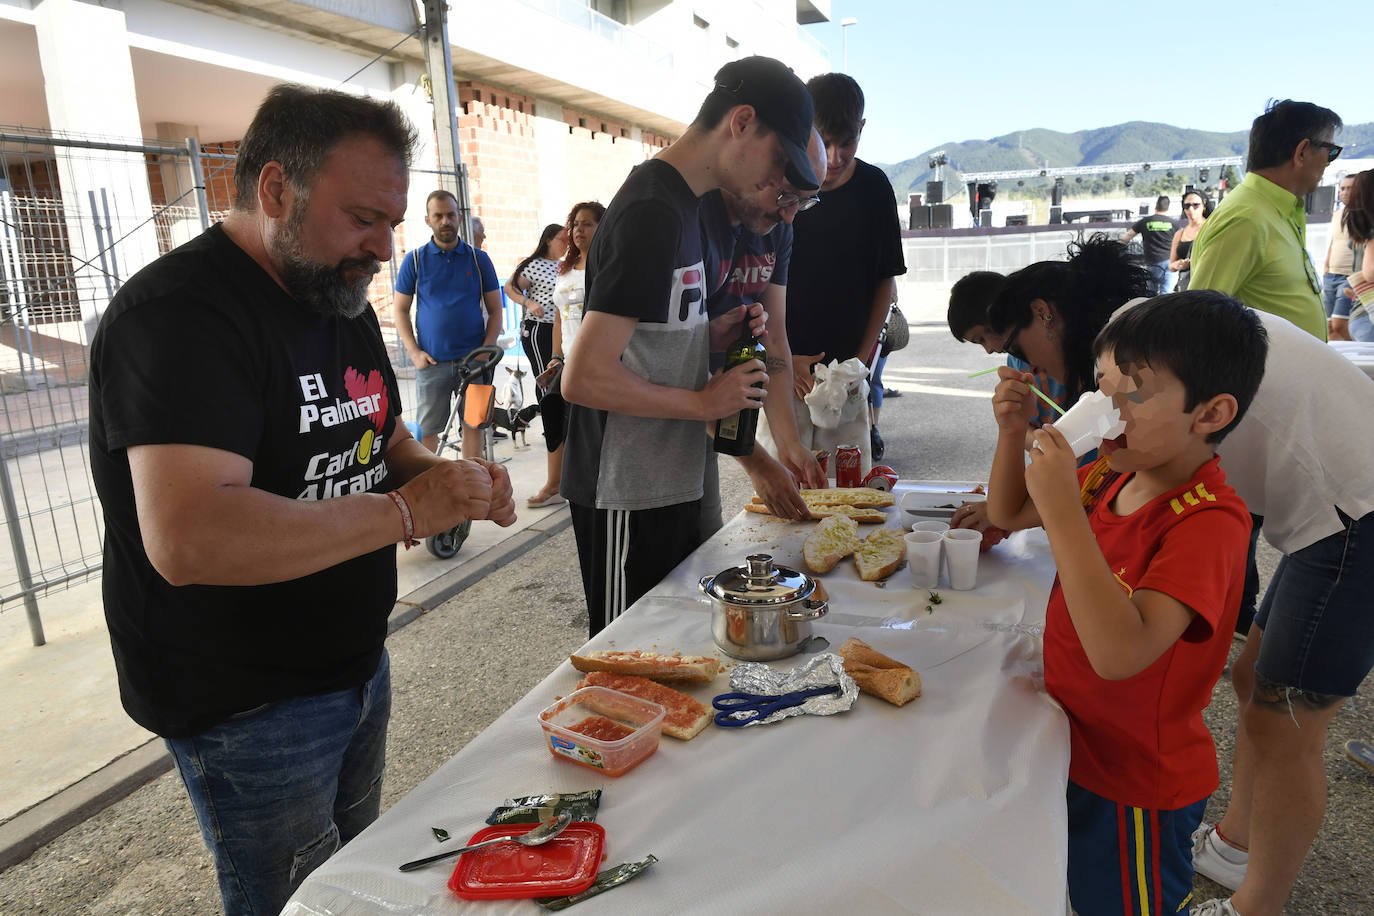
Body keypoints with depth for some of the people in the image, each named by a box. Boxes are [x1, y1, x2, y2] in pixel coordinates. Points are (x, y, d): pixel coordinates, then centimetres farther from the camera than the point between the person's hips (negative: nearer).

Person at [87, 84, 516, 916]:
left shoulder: (340, 301, 8)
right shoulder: (179, 314, -22)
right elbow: (188, 540, -34)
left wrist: (448, 477, -6)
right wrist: (405, 511, -29)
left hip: (357, 666, 8)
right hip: (247, 711, -8)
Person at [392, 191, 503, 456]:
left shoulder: (478, 259, 6)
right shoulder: (414, 260, 5)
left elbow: (495, 310, 7)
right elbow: (400, 310, 7)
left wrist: (487, 350, -7)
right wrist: (414, 352, -5)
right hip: (431, 362, 0)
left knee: (473, 425, 6)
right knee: (428, 430, 3)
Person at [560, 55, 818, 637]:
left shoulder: (676, 201, 12)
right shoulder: (653, 213, -19)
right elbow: (583, 379, -24)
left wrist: (711, 338, 2)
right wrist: (705, 401, -15)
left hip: (668, 482, 10)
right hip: (628, 495, -10)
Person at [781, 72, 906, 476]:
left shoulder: (873, 186, 3)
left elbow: (885, 281, 8)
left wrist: (863, 358, -1)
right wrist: (784, 357, -9)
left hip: (847, 373, 2)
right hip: (783, 369, -2)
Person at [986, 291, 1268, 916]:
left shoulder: (1209, 522, -28)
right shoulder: (1113, 479, -4)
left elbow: (1120, 654, -40)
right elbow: (1008, 515, 11)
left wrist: (1061, 509, -40)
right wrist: (1014, 431, -7)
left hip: (1137, 785, -7)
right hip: (1078, 750, 7)